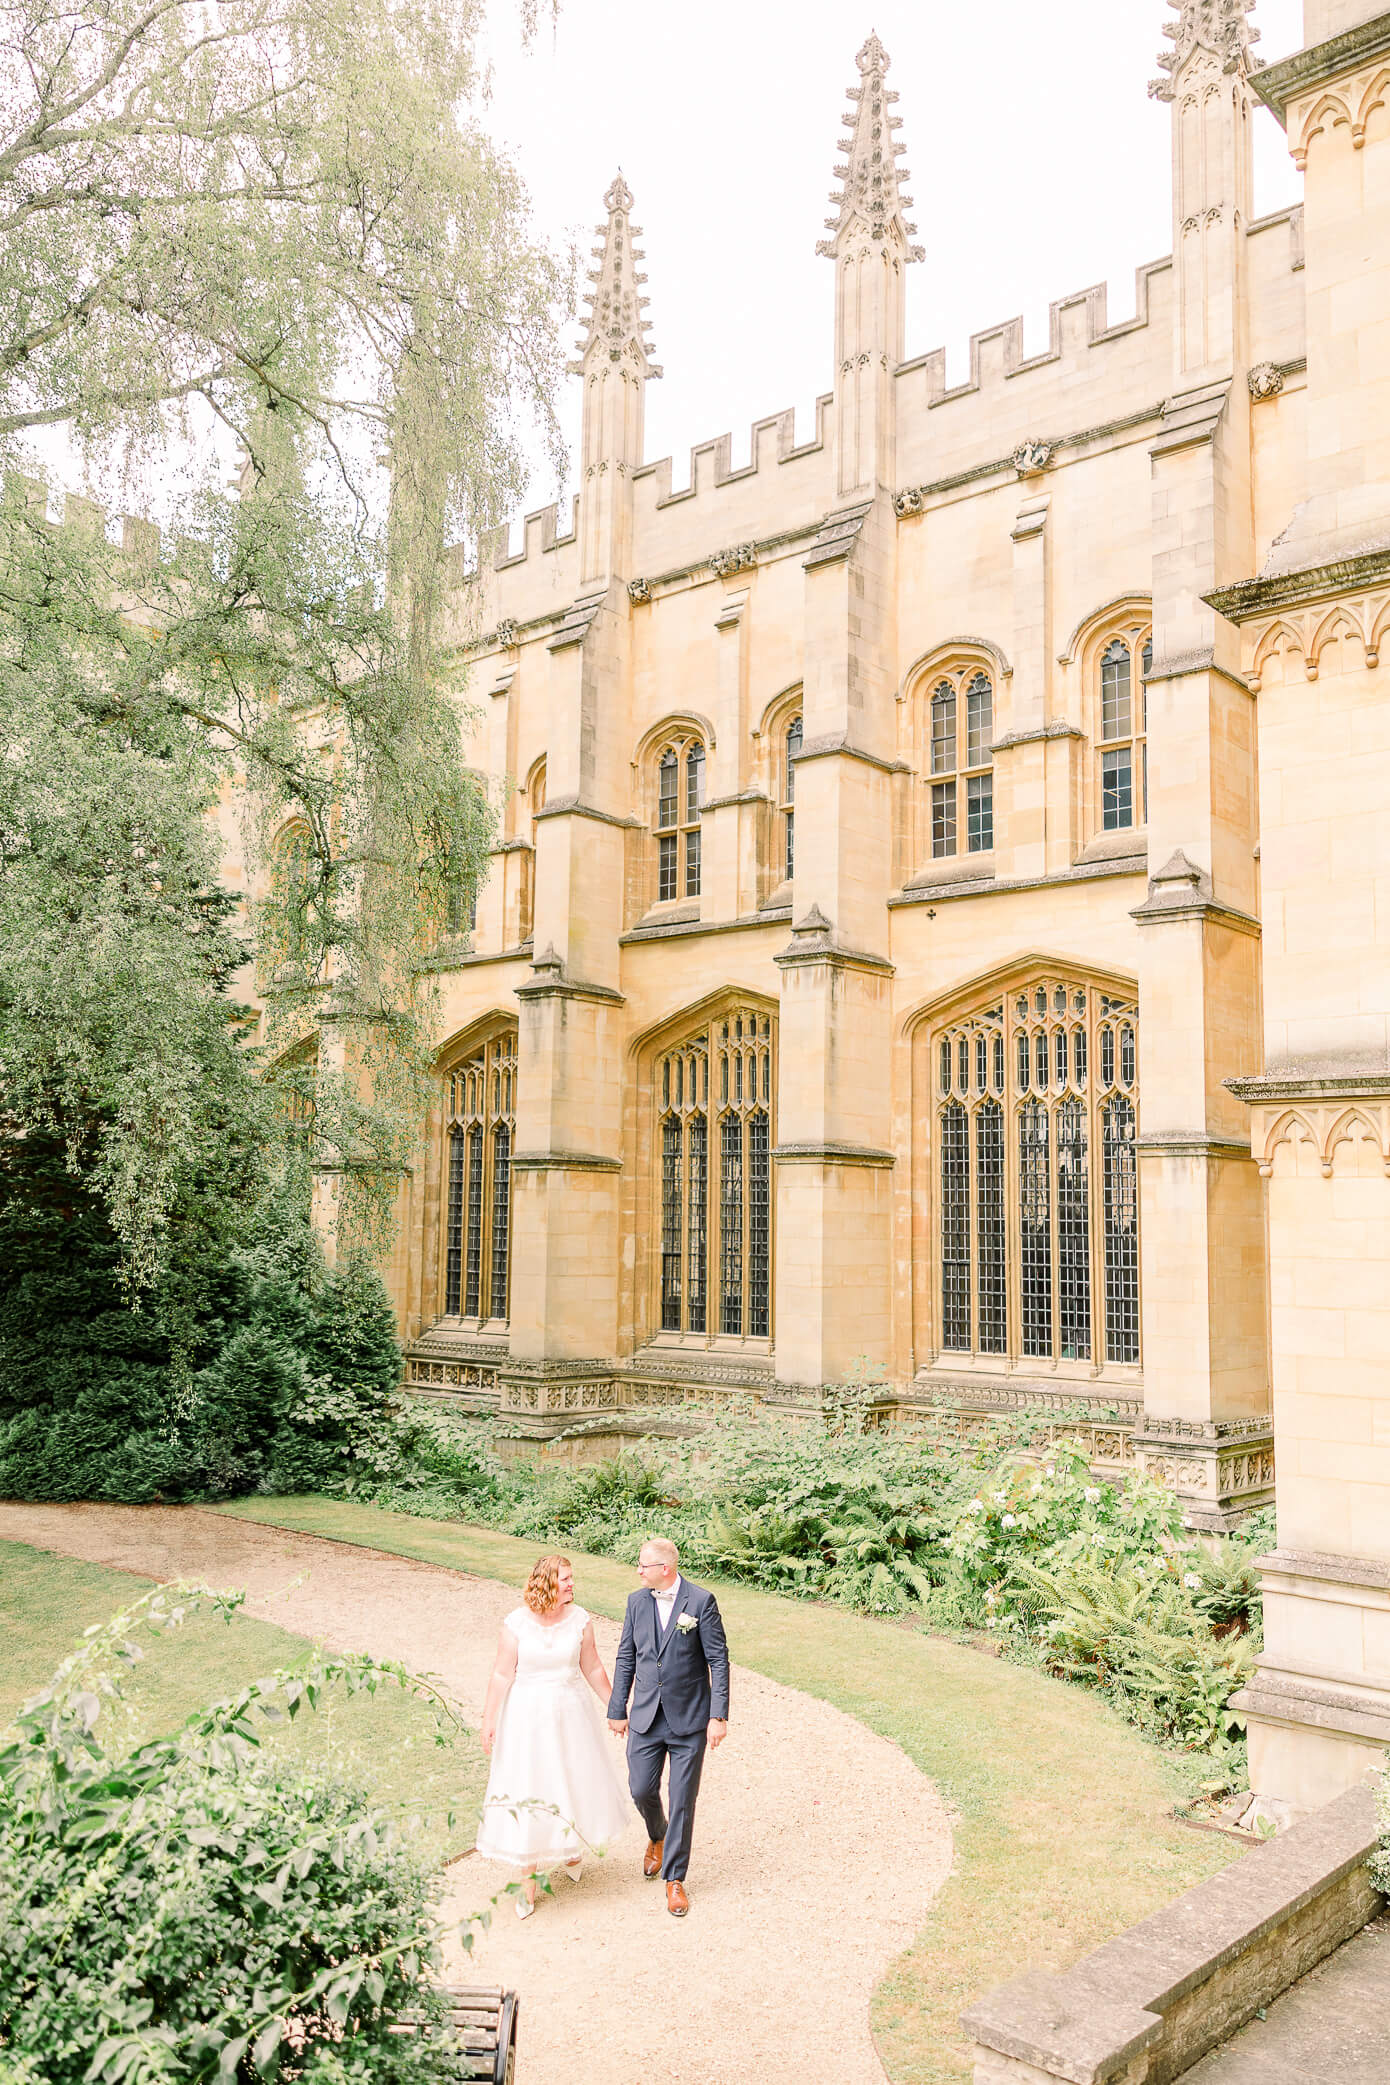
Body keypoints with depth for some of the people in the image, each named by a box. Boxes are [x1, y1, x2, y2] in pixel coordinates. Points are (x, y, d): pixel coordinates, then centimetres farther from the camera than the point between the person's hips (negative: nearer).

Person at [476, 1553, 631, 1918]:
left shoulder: (579, 1620, -7)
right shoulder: (515, 1624, -13)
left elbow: (593, 1669, 4)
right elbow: (502, 1675, -8)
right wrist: (488, 1720, -7)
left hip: (569, 1713, 2)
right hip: (526, 1714, -2)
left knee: (575, 1781, 14)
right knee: (526, 1790, 2)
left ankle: (571, 1848, 44)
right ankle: (528, 1880, 14)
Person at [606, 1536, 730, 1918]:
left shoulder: (701, 1601, -12)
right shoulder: (637, 1602, 1)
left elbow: (718, 1660, -9)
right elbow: (626, 1658, 9)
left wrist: (719, 1716, -12)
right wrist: (617, 1710, 10)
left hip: (689, 1719, -4)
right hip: (646, 1716, 4)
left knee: (682, 1801, 3)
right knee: (641, 1790, 6)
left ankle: (674, 1879, 19)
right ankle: (657, 1837, 39)